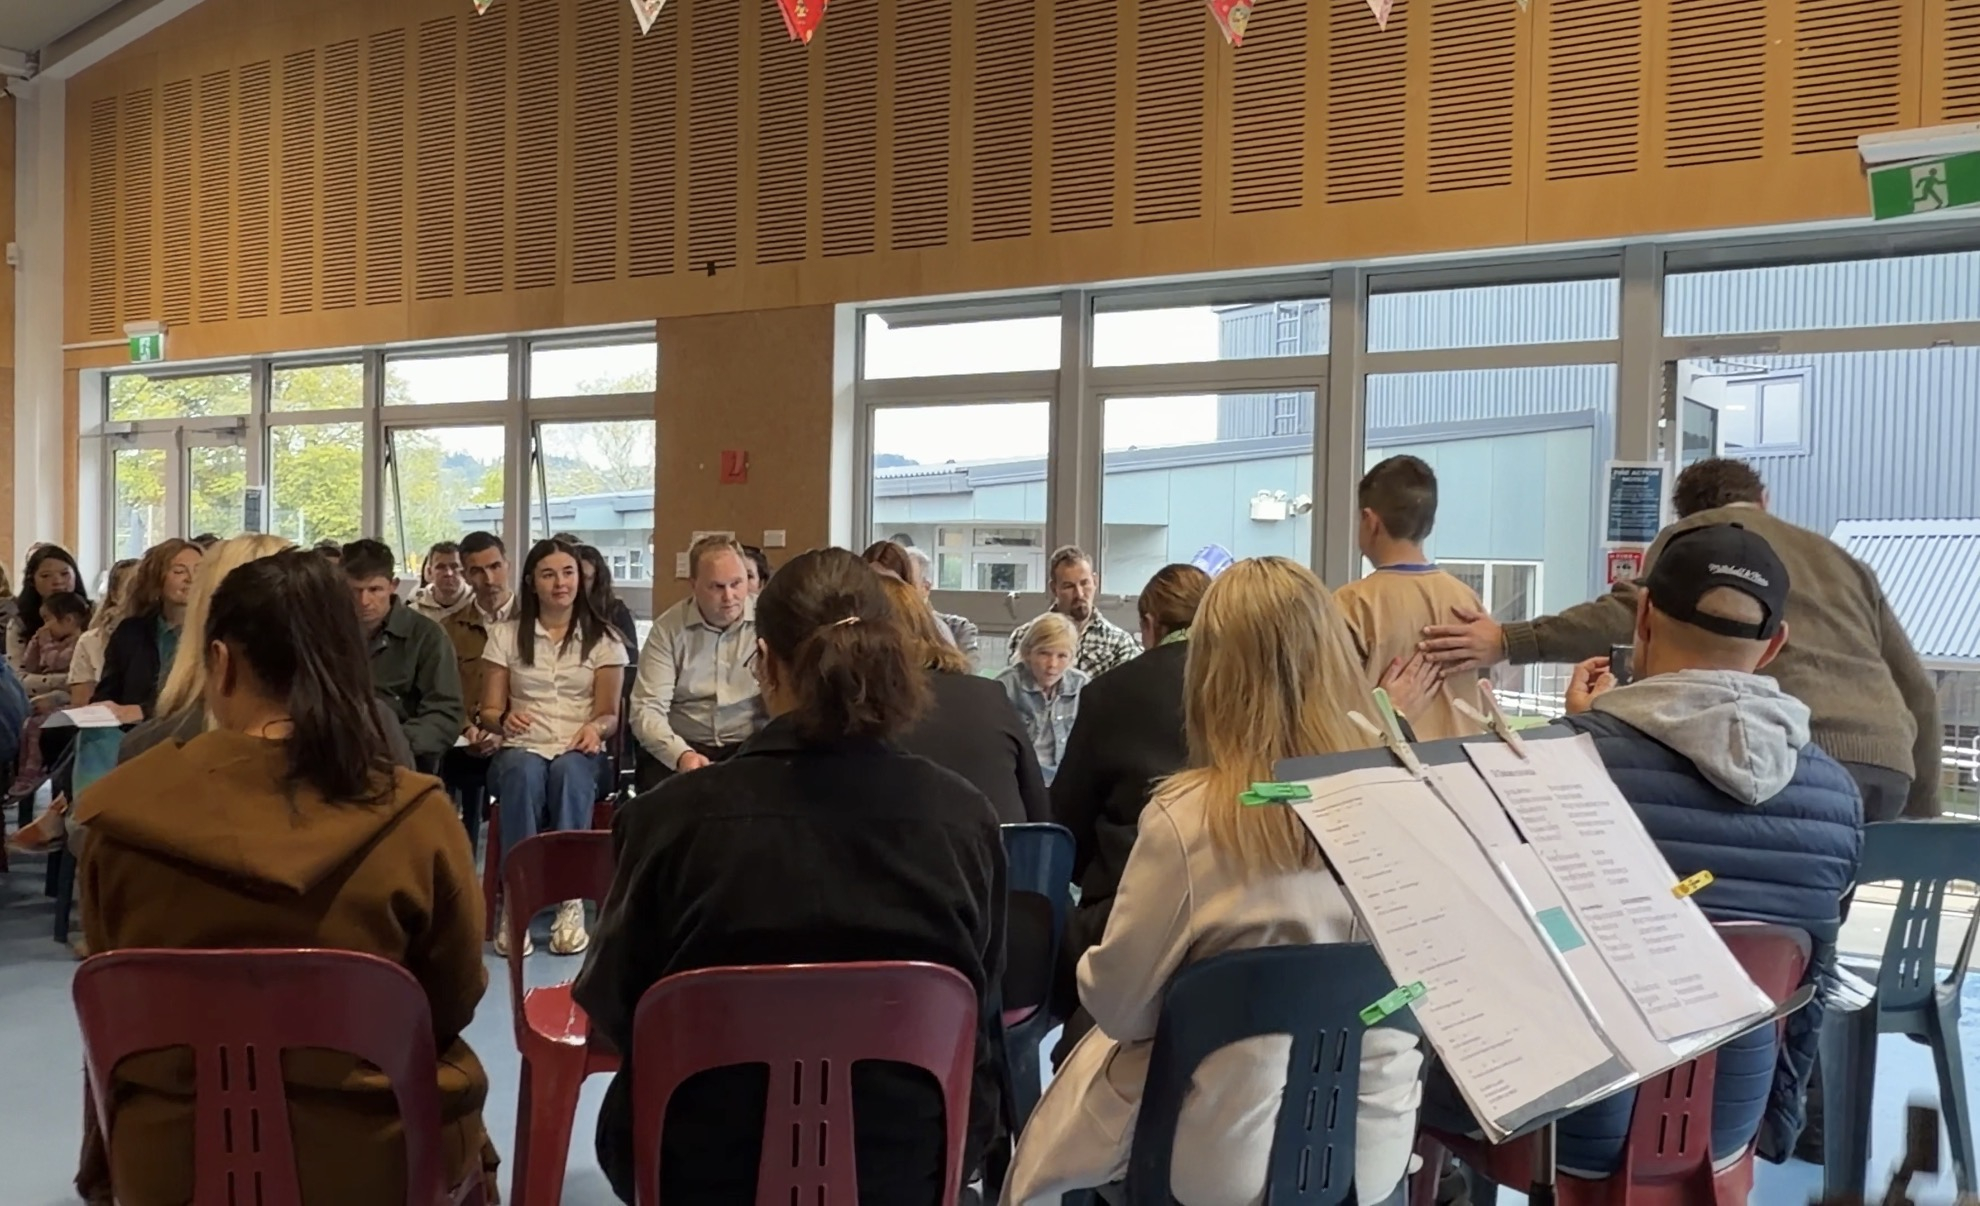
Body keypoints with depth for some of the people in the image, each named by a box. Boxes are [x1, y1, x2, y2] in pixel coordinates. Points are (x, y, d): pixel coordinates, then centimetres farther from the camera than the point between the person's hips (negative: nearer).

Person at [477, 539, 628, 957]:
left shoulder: (603, 639, 12)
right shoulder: (505, 636, 12)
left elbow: (610, 714, 7)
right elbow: (488, 711, 9)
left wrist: (596, 727, -17)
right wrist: (504, 719, -16)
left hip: (580, 753, 0)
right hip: (522, 749, 0)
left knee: (569, 769, -38)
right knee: (523, 771, -37)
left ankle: (571, 900, -35)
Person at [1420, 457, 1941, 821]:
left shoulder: (1696, 532, 14)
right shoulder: (1838, 557, 31)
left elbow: (1642, 610, -8)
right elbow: (1918, 690, 27)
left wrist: (1510, 642, -11)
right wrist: (1921, 812, 33)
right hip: (1889, 758, 6)